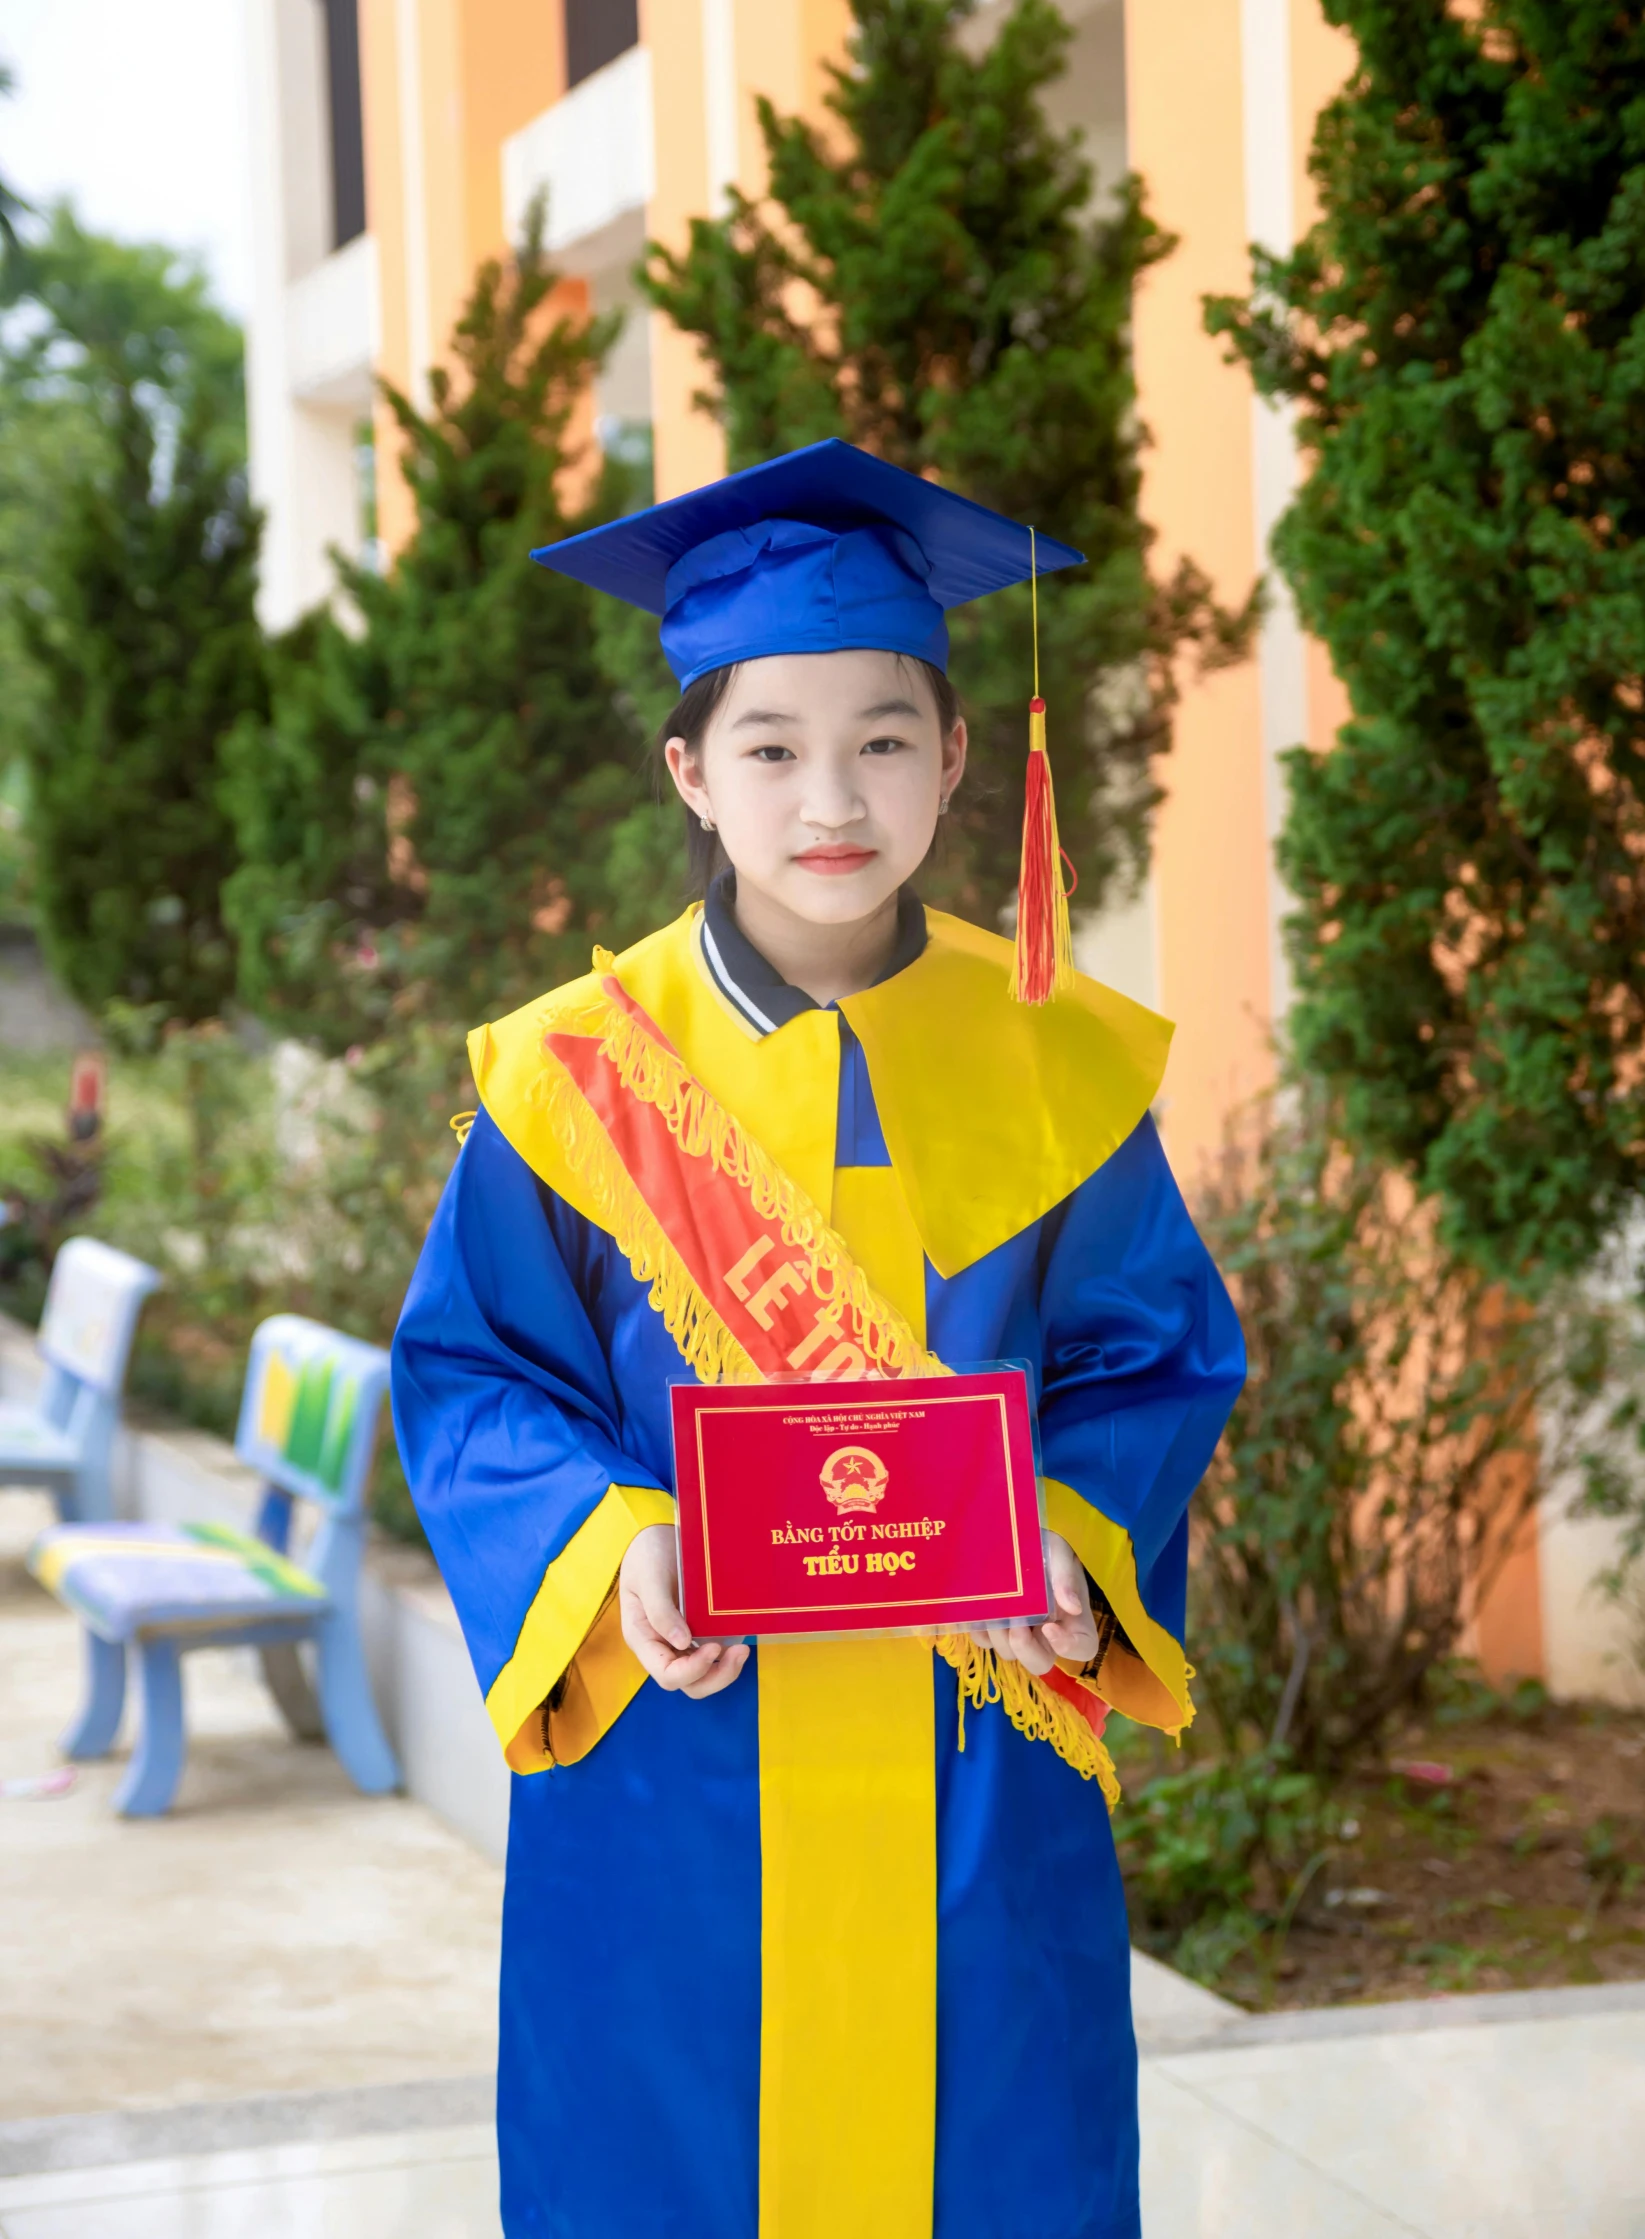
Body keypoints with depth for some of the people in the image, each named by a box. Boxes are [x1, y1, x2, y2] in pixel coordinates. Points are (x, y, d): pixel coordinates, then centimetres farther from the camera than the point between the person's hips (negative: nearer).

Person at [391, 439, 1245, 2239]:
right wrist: (613, 1552, -17)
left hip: (977, 1805, 1)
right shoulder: (579, 1077, -4)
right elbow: (469, 1373, 1)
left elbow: (1158, 1353, 5)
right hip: (674, 1775, -1)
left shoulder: (1056, 1066, 0)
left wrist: (1067, 1534, -14)